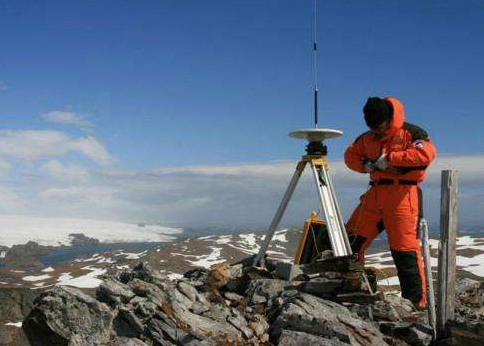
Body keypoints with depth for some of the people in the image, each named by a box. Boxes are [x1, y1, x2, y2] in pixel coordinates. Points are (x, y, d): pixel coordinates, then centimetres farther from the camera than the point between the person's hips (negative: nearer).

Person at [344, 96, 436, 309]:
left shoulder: (410, 133, -6)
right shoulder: (367, 138, 14)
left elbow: (426, 153, -22)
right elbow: (350, 155, 25)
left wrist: (389, 158, -19)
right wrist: (365, 165, 2)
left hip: (403, 195, -7)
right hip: (375, 194, 7)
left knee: (405, 248, -11)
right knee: (352, 240, 6)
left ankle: (417, 301, -2)